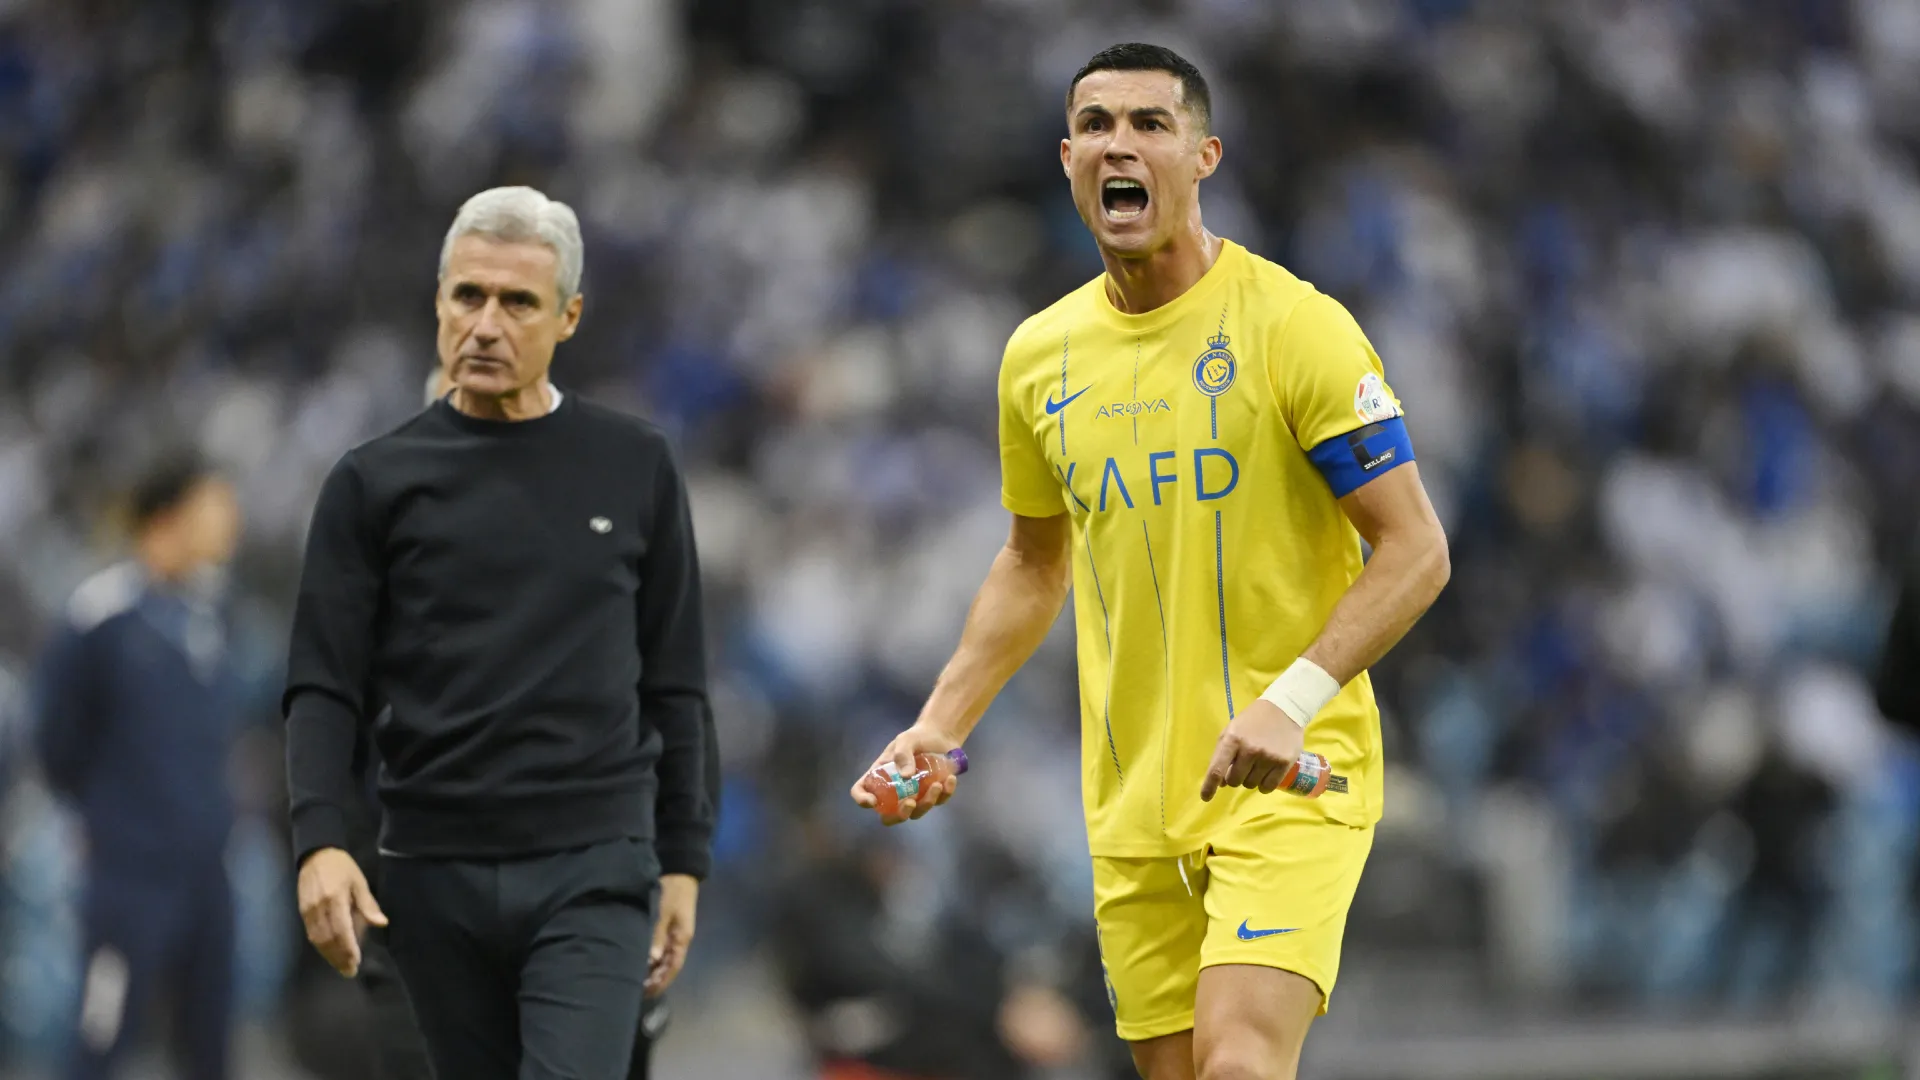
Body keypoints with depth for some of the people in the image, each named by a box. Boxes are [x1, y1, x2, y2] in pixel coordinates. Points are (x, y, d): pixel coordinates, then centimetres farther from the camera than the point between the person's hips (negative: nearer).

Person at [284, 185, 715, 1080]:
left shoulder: (633, 468, 6)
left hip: (593, 871, -1)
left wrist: (683, 860, 6)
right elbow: (323, 687, 0)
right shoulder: (377, 482, 4)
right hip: (437, 874, 1)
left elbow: (674, 682, 10)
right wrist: (320, 839, -15)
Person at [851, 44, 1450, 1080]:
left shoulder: (1292, 325, -9)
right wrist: (940, 723, 12)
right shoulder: (1039, 356, 8)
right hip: (1131, 799, 5)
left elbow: (1415, 550, -10)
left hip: (1293, 776, -5)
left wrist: (1292, 700, -22)